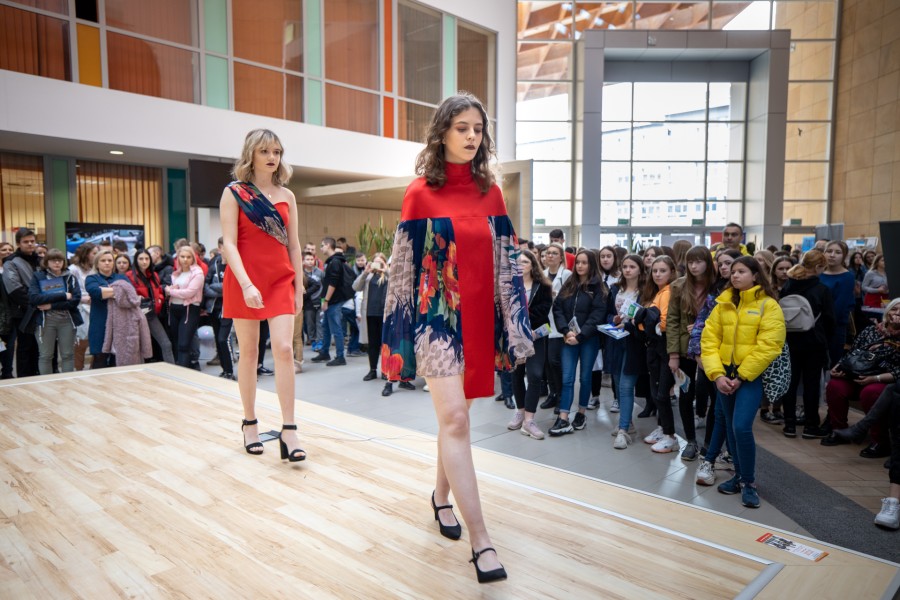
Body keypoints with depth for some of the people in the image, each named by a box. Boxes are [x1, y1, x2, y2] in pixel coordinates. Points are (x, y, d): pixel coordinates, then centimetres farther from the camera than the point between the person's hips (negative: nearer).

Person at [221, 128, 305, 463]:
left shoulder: (287, 196, 10)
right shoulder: (234, 193, 0)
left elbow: (294, 246, 11)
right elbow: (229, 243, -9)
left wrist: (299, 288, 8)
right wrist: (246, 284, -21)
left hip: (281, 280, 2)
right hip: (244, 281, -2)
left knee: (284, 349, -10)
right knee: (249, 353, 6)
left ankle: (289, 431, -7)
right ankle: (250, 423, 21)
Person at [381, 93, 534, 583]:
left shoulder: (491, 193, 8)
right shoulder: (420, 193, -3)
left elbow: (506, 264, 8)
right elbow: (404, 267, -4)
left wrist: (512, 329, 5)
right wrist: (402, 335, -6)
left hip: (478, 318, 4)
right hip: (436, 316, -4)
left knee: (455, 416, 14)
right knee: (455, 419, -11)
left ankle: (441, 496, 37)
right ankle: (481, 541, -6)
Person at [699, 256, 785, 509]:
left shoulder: (769, 306, -6)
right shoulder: (723, 303, 6)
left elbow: (768, 346, -13)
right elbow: (709, 339, 2)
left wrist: (741, 377, -14)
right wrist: (717, 374, -9)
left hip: (751, 375, -5)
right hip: (725, 374, 5)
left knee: (741, 427, -14)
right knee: (730, 427, 12)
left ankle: (749, 482, 3)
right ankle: (739, 475, 29)